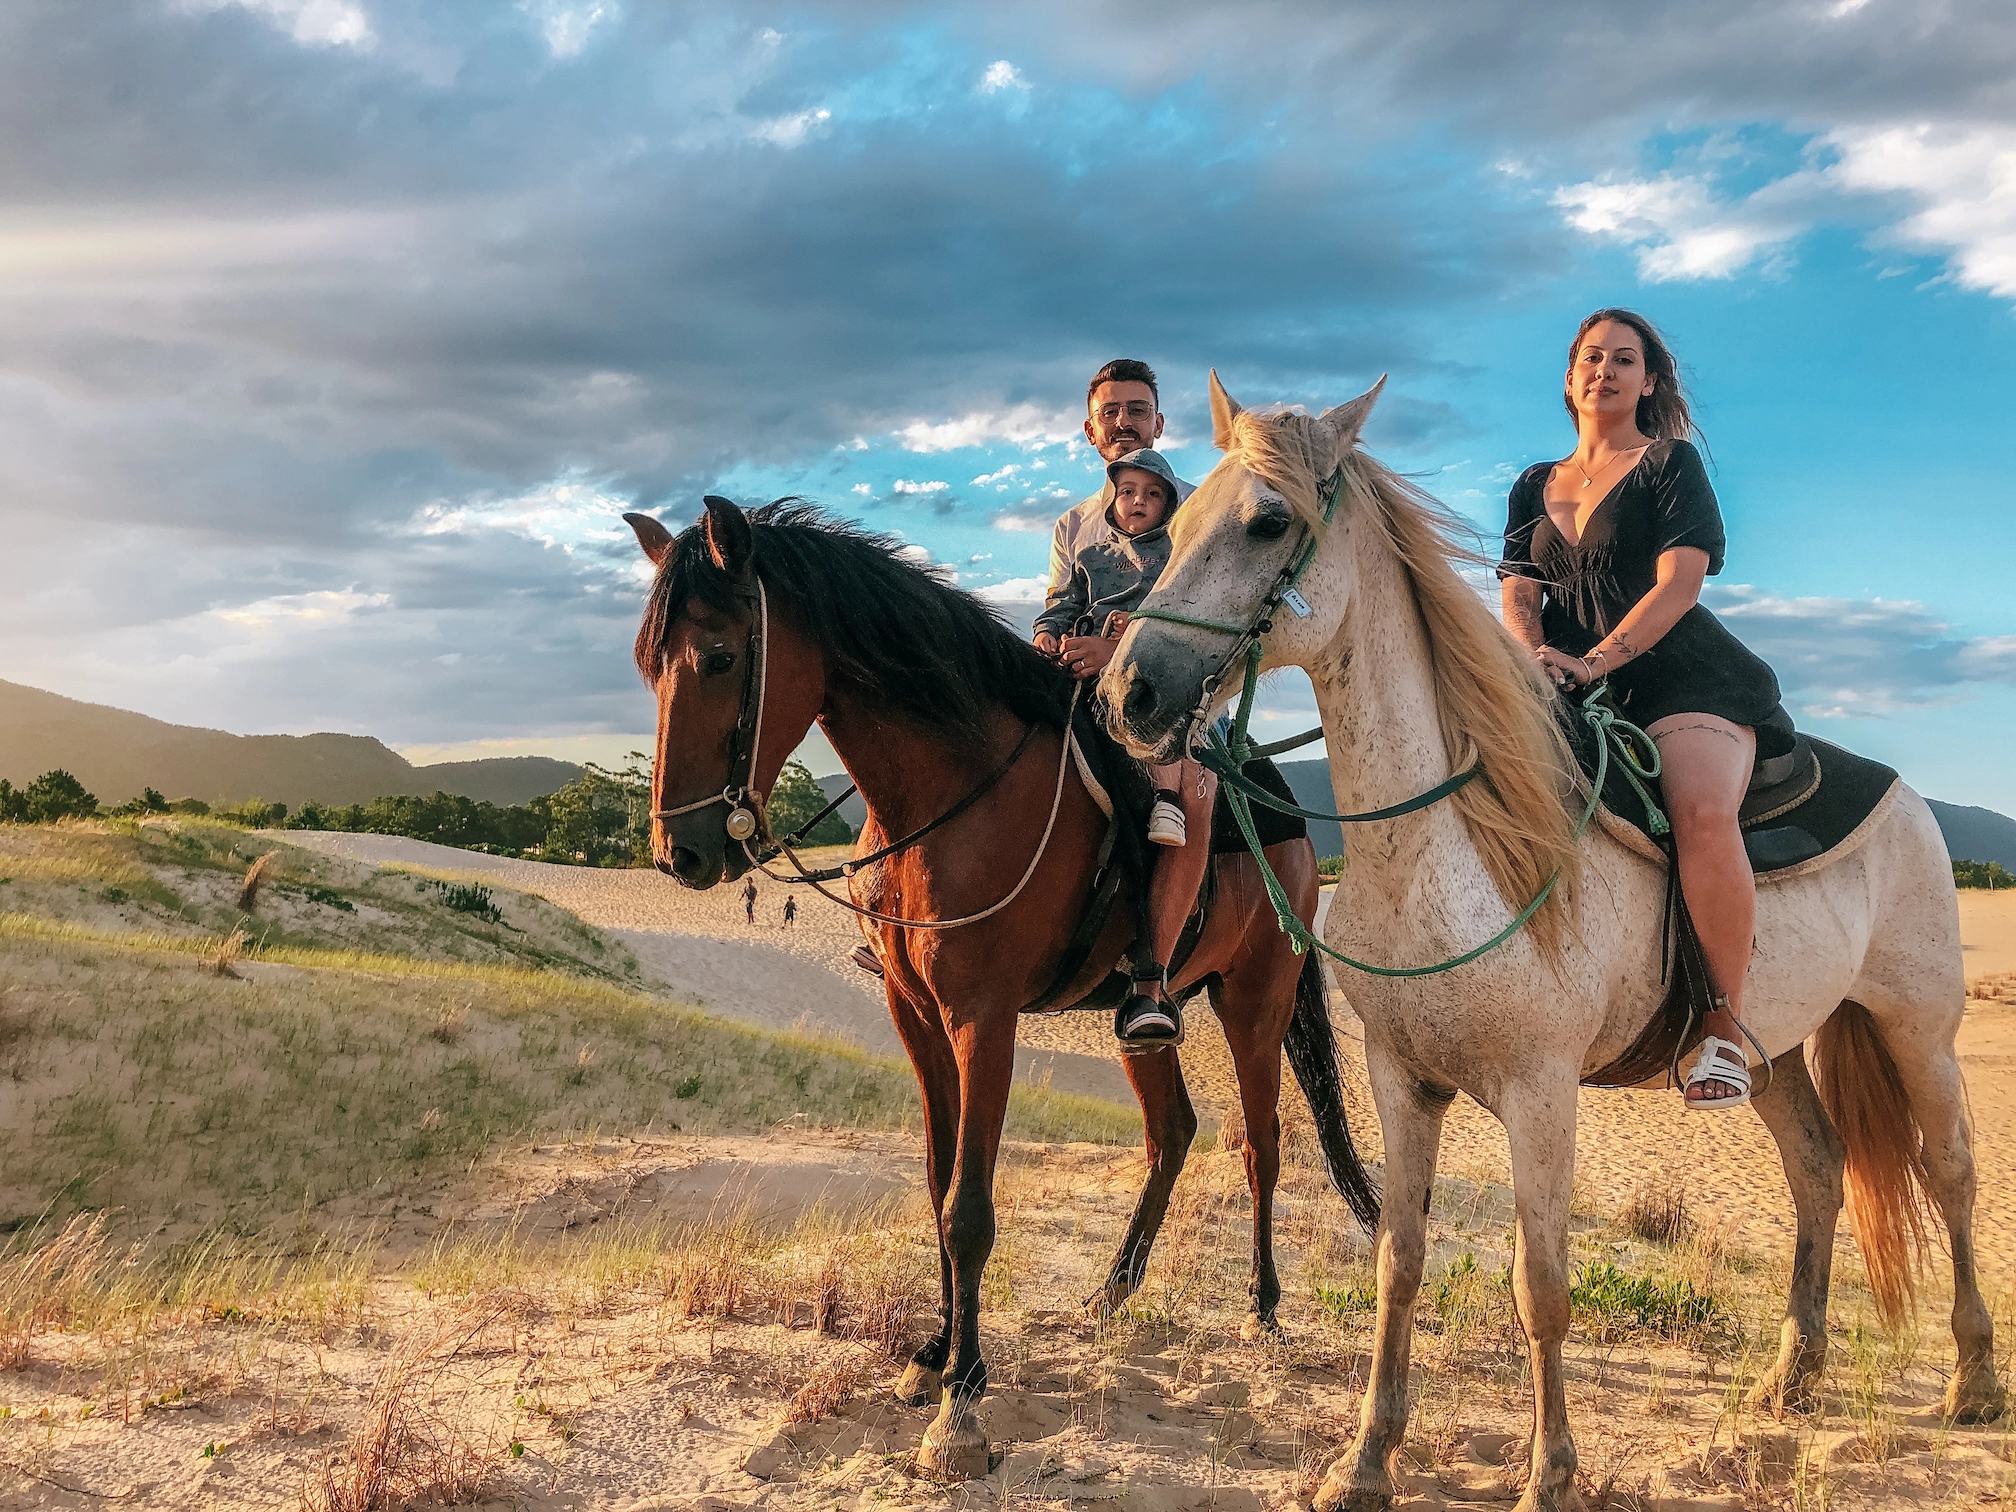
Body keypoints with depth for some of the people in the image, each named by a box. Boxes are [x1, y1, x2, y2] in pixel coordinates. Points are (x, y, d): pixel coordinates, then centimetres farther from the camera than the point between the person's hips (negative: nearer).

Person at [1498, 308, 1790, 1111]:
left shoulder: (1672, 464, 5)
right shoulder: (1534, 488, 20)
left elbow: (1679, 583, -8)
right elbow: (1518, 594, 10)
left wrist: (1594, 661, -22)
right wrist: (1534, 656, -14)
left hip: (1681, 676, -5)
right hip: (1570, 692, 6)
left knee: (1704, 816, -33)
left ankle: (1726, 1030, -24)